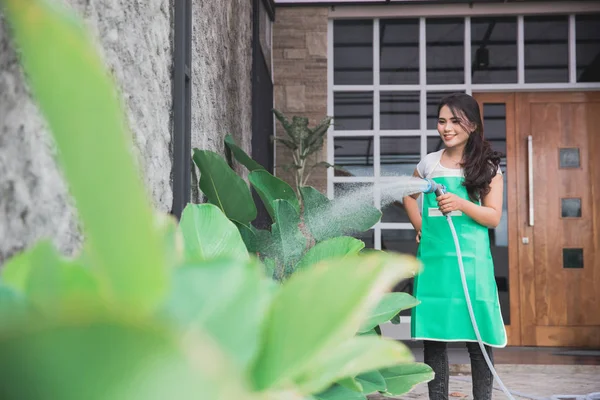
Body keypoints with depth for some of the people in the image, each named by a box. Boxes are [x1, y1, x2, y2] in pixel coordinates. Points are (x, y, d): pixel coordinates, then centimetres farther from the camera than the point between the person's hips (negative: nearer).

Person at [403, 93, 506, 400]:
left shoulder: (487, 166, 2)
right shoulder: (429, 163, 8)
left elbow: (493, 217, -3)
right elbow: (409, 196, 26)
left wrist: (461, 204, -19)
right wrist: (420, 227, 11)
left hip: (471, 260, -2)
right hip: (433, 259, 2)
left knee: (478, 338, -1)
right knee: (433, 336, 4)